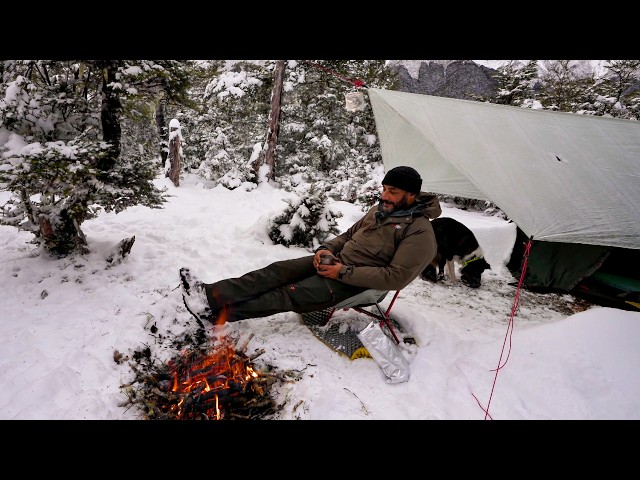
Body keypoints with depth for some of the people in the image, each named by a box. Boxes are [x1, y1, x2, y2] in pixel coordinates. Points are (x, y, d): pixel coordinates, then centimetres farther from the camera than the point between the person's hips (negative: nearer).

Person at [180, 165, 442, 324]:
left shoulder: (420, 233, -15)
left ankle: (219, 312, -17)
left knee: (292, 295, -20)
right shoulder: (381, 209, 10)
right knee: (278, 270, -10)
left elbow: (396, 277, -22)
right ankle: (211, 294, -15)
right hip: (336, 260, 7)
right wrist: (326, 248, -3)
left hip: (358, 282, -7)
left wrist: (344, 273, -23)